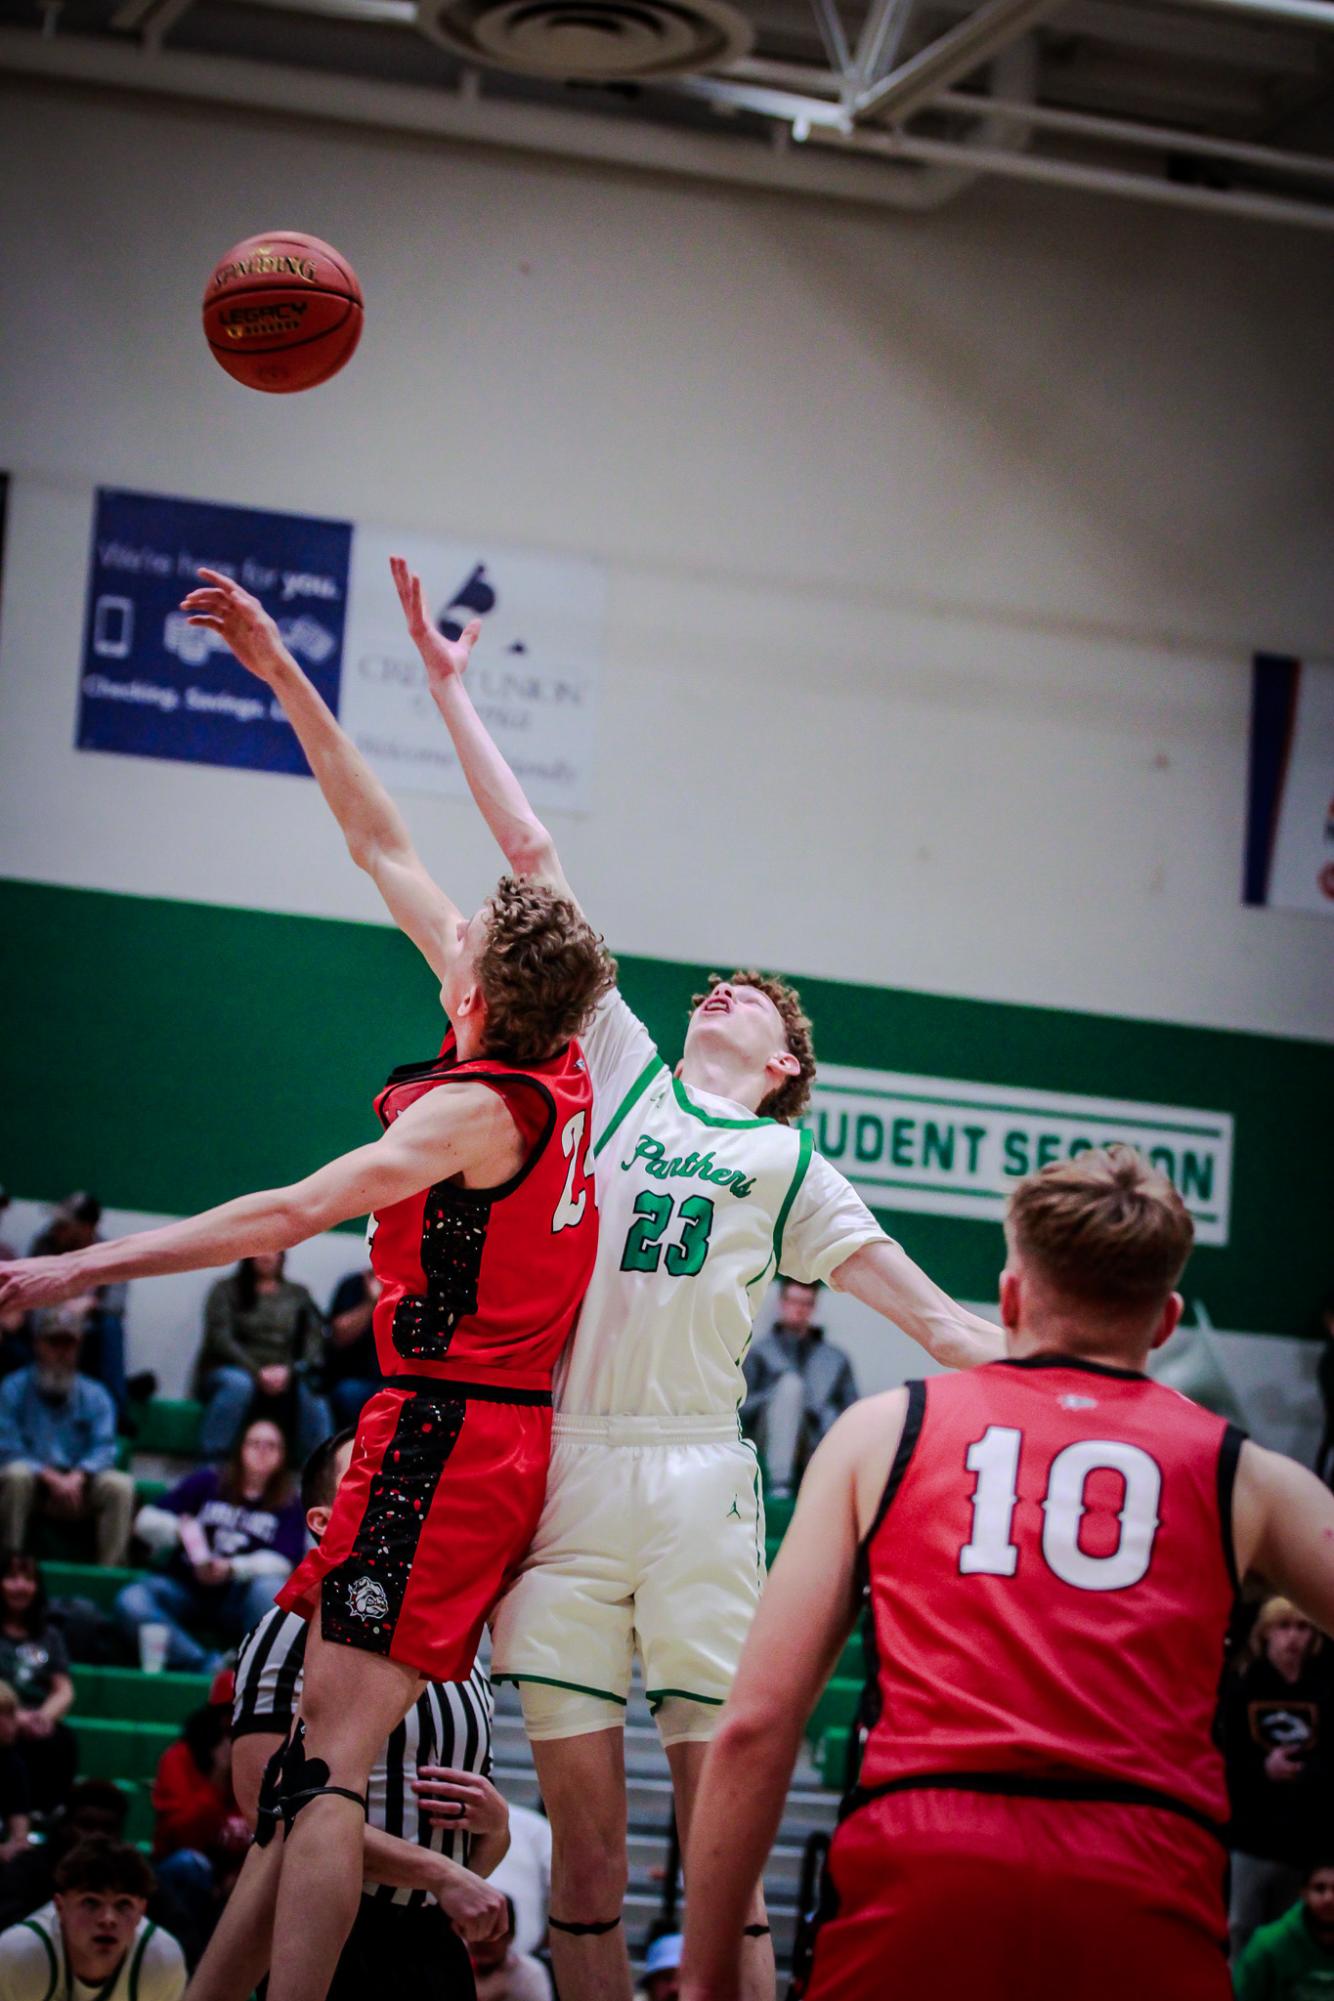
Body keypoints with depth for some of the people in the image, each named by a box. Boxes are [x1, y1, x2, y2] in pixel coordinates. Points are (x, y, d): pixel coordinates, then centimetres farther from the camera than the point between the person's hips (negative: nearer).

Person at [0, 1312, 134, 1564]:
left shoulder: (95, 1395, 8)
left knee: (120, 1486, -25)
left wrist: (77, 1477, -23)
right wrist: (50, 1476, -23)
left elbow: (103, 1449, -3)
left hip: (78, 1484, 2)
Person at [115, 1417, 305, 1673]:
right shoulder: (208, 1482, 14)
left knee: (270, 1589, -35)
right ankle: (209, 1666, -40)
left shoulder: (289, 1505, 10)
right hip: (186, 1589, 1)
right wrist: (178, 1530, -14)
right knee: (130, 1602, -30)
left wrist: (232, 1568, -22)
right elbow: (146, 1520, 9)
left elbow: (281, 1563, -4)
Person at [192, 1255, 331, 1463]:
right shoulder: (226, 1290, 7)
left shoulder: (297, 1295, 16)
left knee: (310, 1389, -30)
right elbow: (220, 1340, -5)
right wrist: (257, 1372, -18)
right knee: (238, 1383, -37)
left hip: (283, 1378, 2)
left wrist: (288, 1370, -16)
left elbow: (314, 1340, 4)